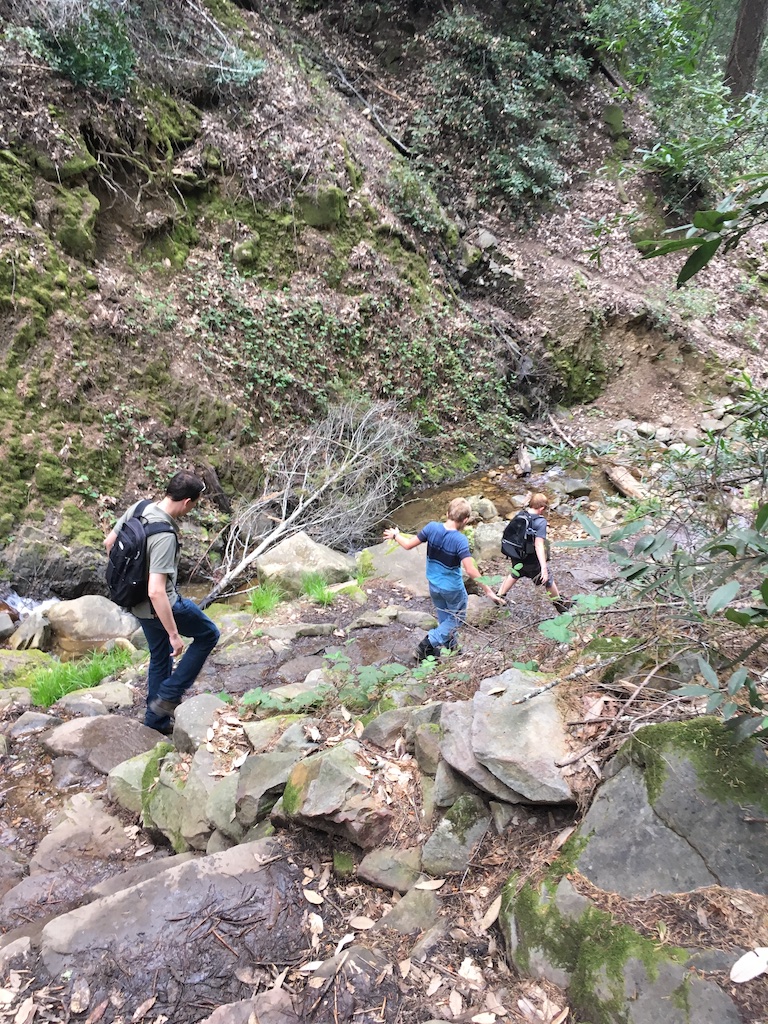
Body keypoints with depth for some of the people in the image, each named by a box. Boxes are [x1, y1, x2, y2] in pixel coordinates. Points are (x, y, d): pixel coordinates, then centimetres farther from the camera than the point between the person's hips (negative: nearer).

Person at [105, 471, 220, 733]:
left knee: (160, 657, 24)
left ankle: (157, 719, 37)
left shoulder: (137, 508, -8)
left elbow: (109, 543, 7)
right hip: (160, 606, -8)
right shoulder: (164, 537, -33)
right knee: (208, 634, 14)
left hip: (138, 602, 8)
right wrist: (174, 634, -28)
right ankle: (168, 695, 14)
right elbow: (156, 592, -35)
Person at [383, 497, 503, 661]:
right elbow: (471, 570, -32)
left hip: (433, 585, 5)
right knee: (456, 619, 19)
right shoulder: (460, 540, -28)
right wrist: (488, 591, -24)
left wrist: (396, 535, 11)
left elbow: (408, 545, -8)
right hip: (453, 588, -5)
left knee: (444, 618, 27)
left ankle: (450, 646, 42)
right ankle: (429, 643, 9)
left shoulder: (432, 528, -17)